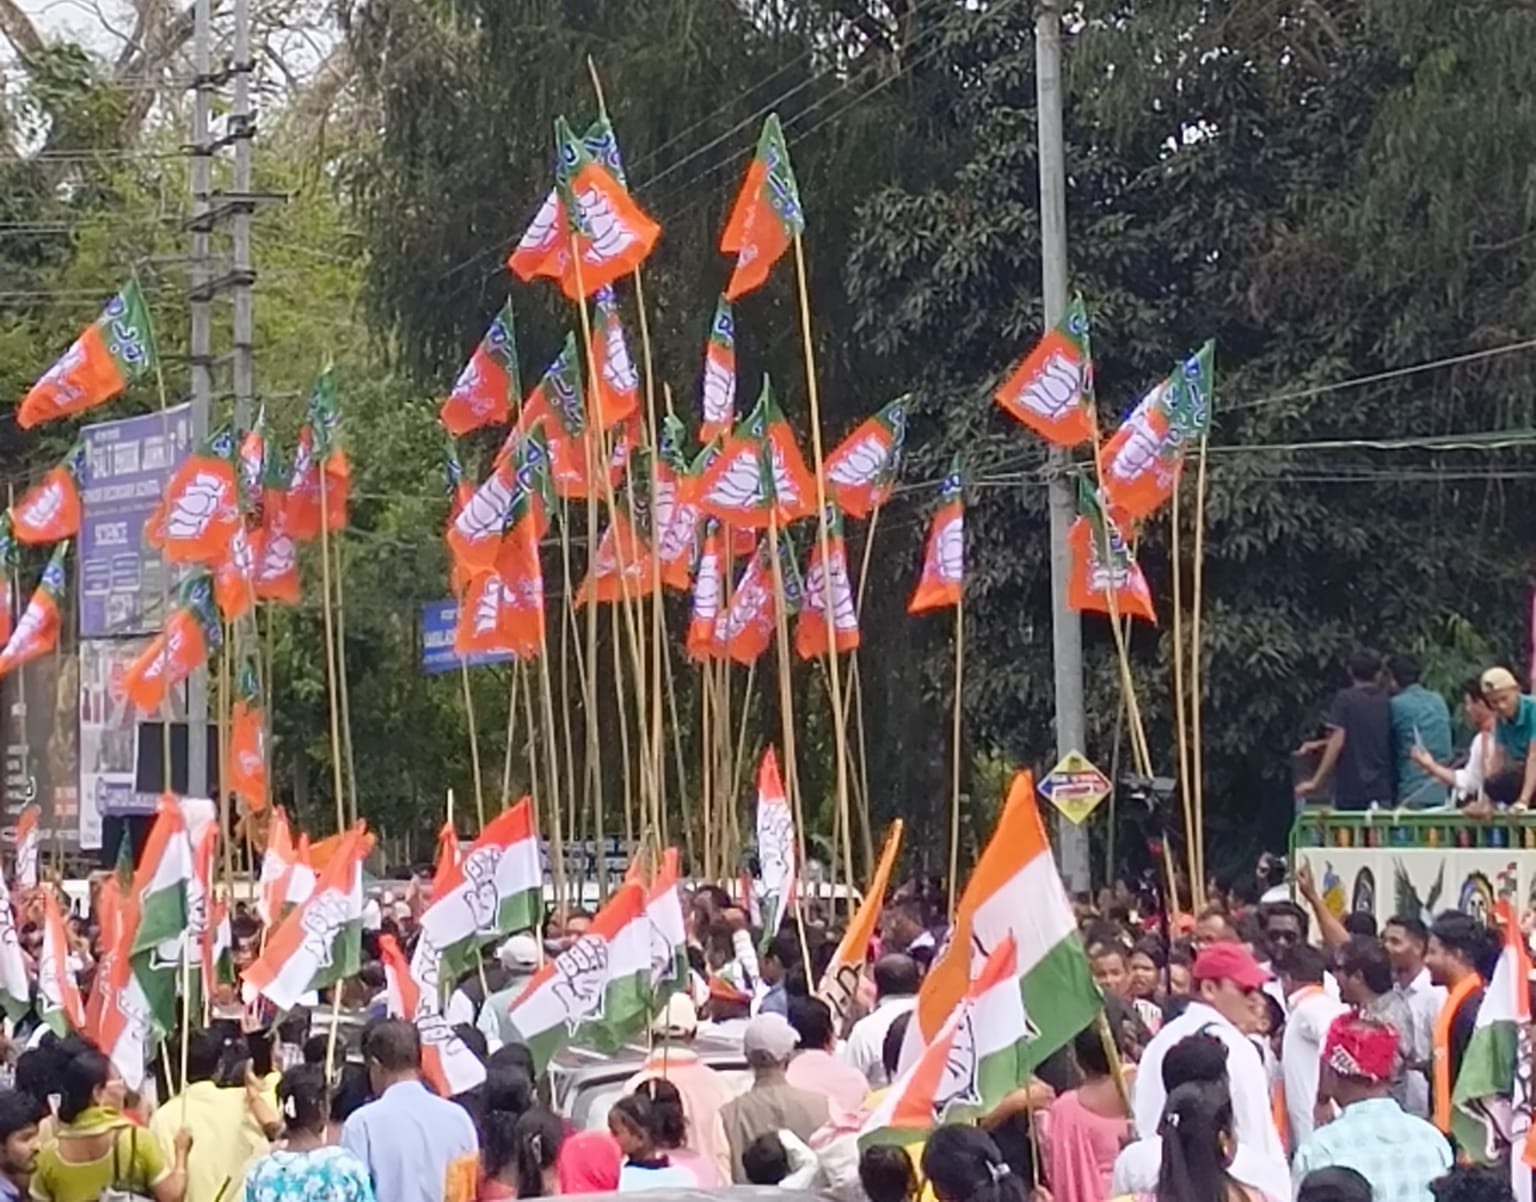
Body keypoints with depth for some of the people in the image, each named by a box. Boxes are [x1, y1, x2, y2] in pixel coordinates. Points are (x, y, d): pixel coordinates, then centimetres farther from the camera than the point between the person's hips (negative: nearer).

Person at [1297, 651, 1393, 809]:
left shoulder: (1345, 698, -5)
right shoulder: (1386, 703, 12)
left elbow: (1338, 741, -14)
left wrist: (1316, 782, -11)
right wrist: (1320, 744, 31)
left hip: (1351, 791, -4)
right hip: (1381, 791, 4)